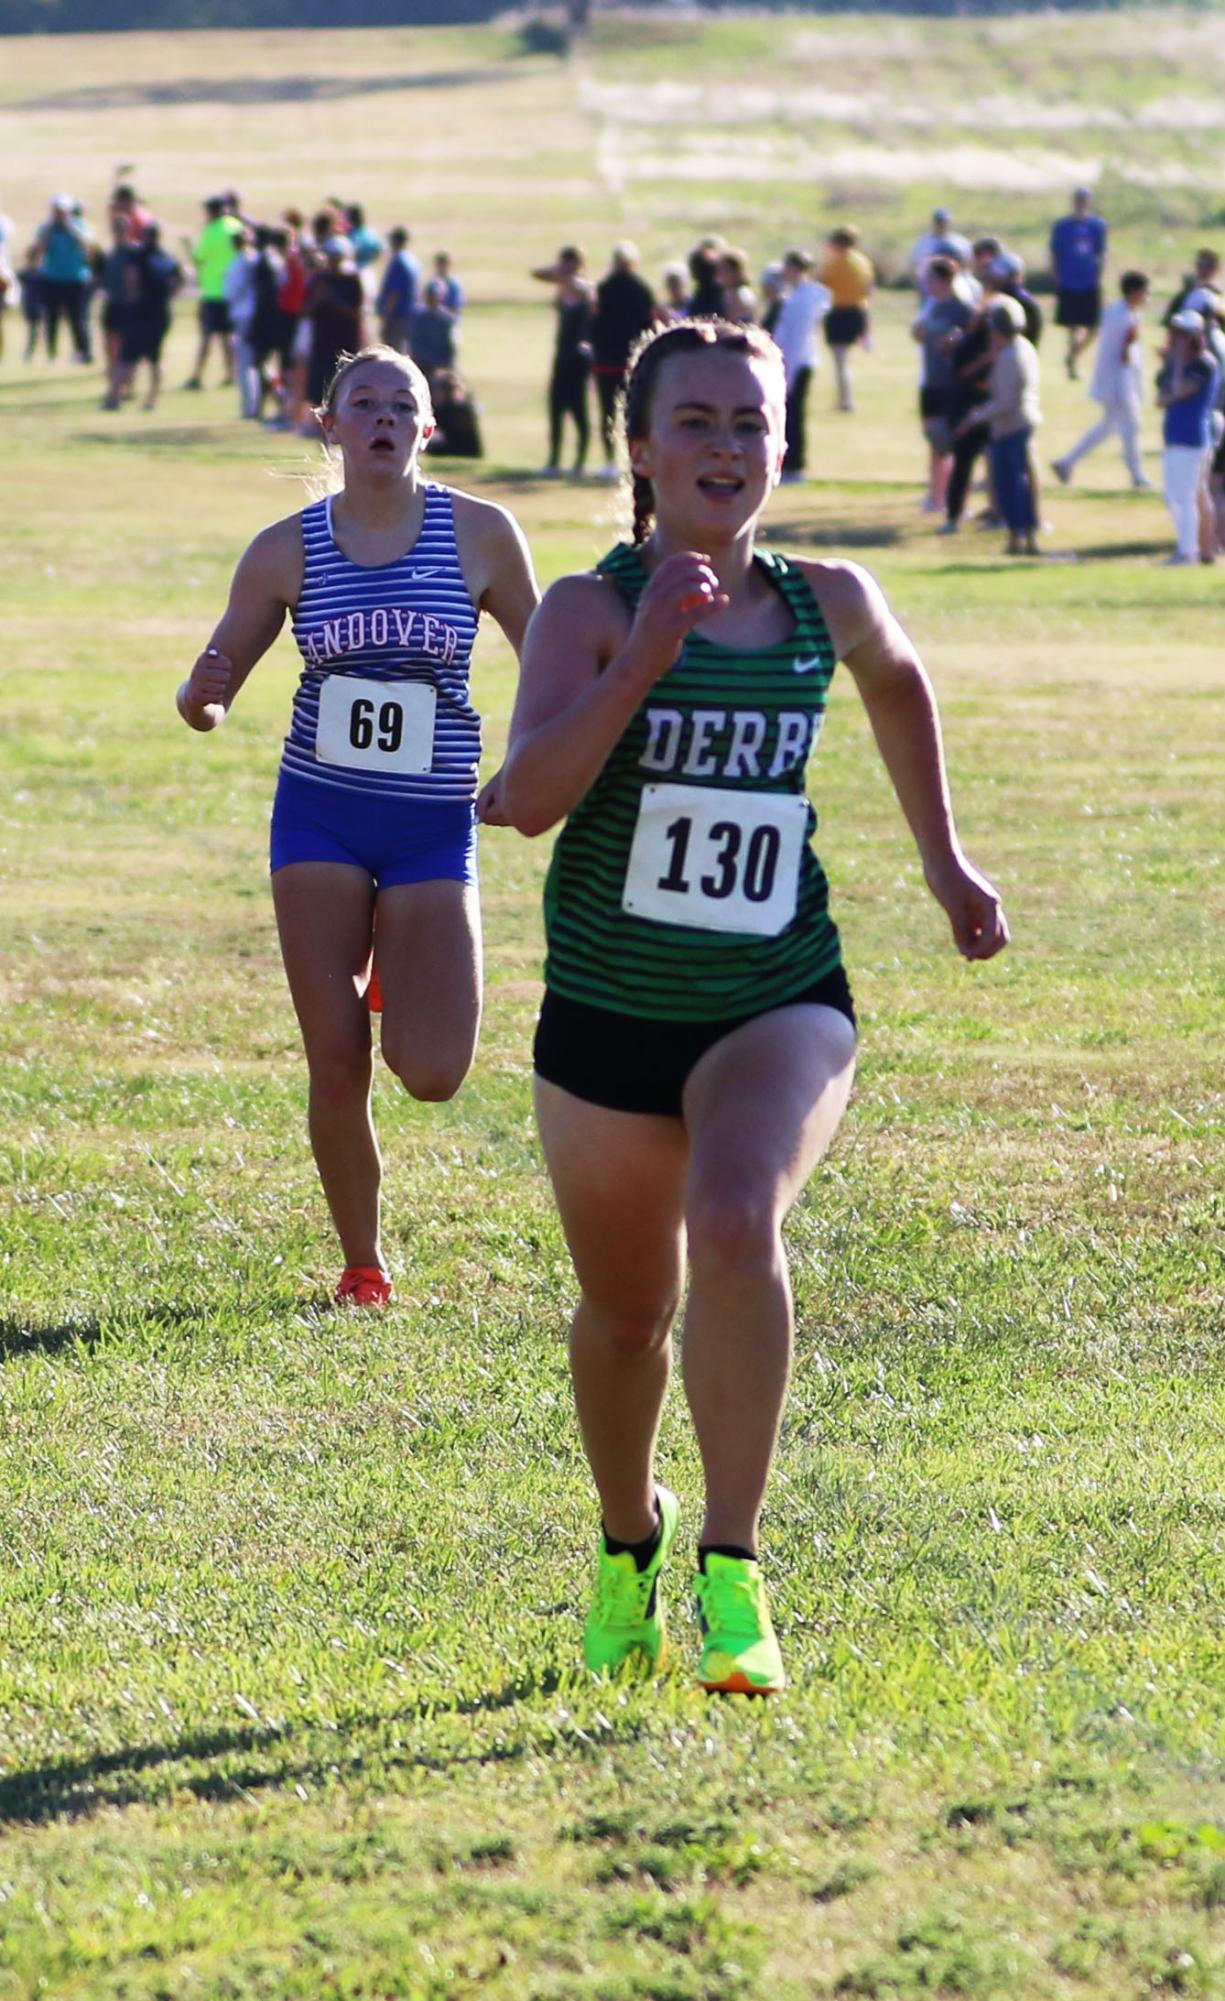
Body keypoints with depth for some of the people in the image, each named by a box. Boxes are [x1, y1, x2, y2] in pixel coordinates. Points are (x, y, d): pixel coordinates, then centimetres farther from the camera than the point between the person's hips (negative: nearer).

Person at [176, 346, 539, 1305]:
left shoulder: (479, 533, -5)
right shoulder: (288, 551, -1)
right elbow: (211, 695, 6)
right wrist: (204, 695, -18)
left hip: (435, 825, -1)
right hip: (321, 817, 1)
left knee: (433, 1074, -10)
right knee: (337, 1069, -2)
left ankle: (401, 978, 25)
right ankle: (362, 1262, 18)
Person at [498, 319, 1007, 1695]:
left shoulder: (826, 604, 0)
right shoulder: (593, 609, -10)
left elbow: (897, 683, 25)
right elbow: (528, 797, -24)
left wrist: (945, 865, 26)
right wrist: (644, 658, -30)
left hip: (781, 1004, 0)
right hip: (608, 1017, 0)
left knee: (734, 1224, -29)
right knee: (626, 1311, 14)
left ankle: (732, 1570, -22)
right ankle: (630, 1540, 45)